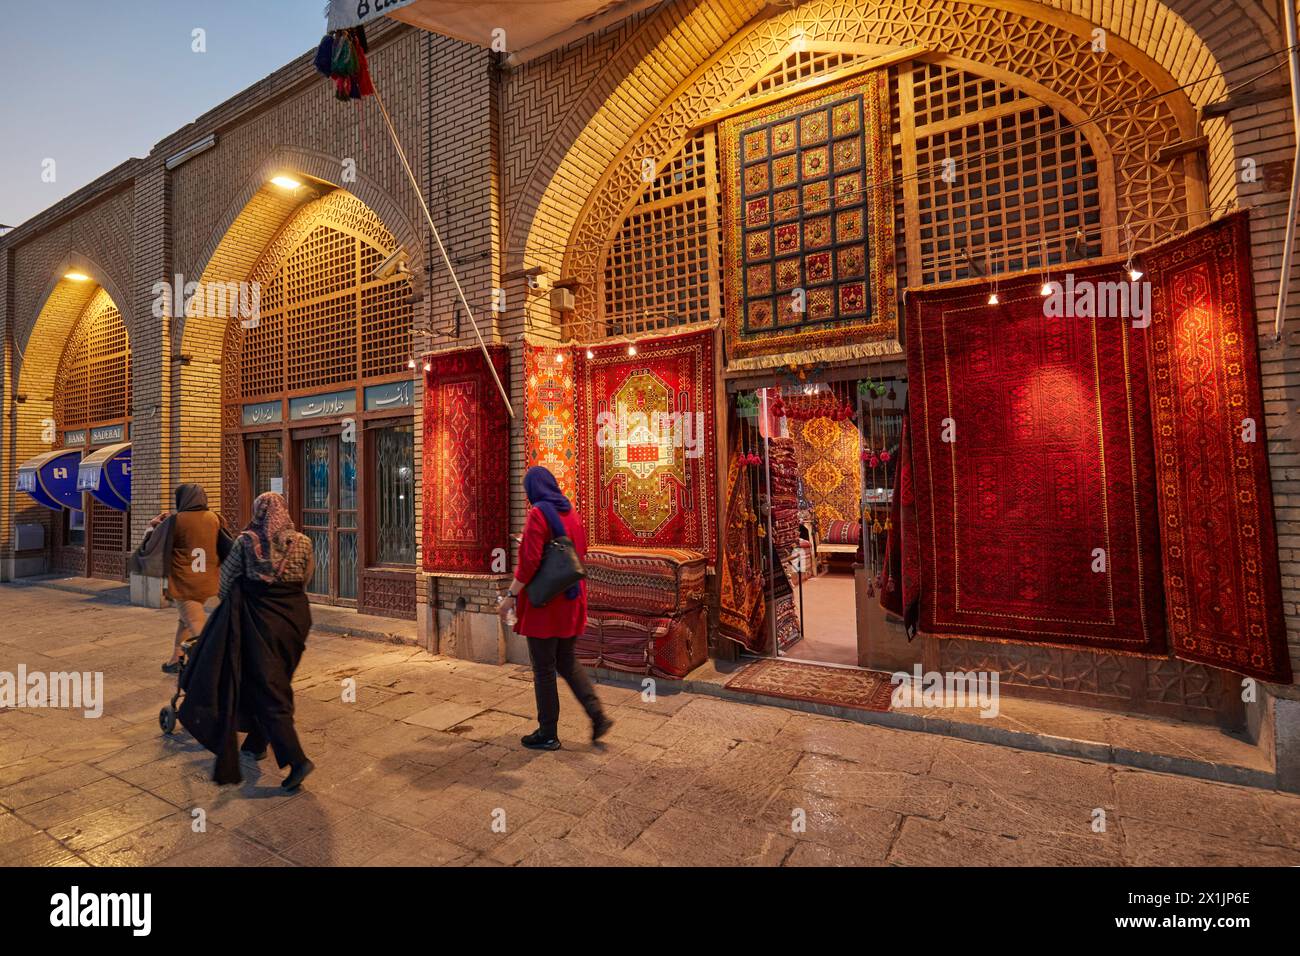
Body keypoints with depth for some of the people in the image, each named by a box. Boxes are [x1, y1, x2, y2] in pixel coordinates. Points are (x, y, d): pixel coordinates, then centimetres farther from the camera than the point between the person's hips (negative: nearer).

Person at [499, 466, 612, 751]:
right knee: (567, 661, 20)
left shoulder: (538, 513, -14)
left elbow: (530, 560, -21)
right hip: (571, 600, 7)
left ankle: (548, 733, 18)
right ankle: (598, 716, 13)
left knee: (544, 668, 7)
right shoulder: (571, 511, 6)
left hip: (544, 601, -7)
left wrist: (511, 595, -12)